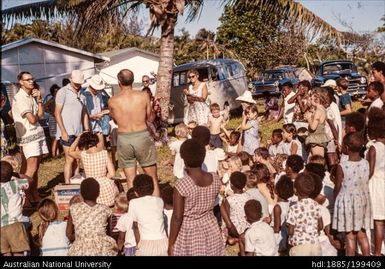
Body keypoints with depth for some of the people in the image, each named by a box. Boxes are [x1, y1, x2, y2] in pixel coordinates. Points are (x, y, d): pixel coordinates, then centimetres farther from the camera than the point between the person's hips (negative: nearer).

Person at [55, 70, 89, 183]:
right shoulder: (63, 92, -5)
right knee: (70, 159, -7)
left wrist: (87, 130, 12)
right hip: (67, 132, -6)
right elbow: (57, 113, -8)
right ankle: (67, 185, -3)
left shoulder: (81, 93, 14)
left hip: (79, 132, 6)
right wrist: (63, 131, -14)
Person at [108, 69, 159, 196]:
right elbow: (150, 118, 5)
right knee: (152, 178, 12)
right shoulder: (143, 95, -6)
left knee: (131, 181, 11)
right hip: (142, 137, -1)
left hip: (124, 139, 1)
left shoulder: (112, 101, -4)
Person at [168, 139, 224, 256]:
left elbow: (177, 217, -20)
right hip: (210, 229, 5)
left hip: (189, 232, -4)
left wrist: (171, 243, -8)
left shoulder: (182, 185, -24)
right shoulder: (215, 179, -10)